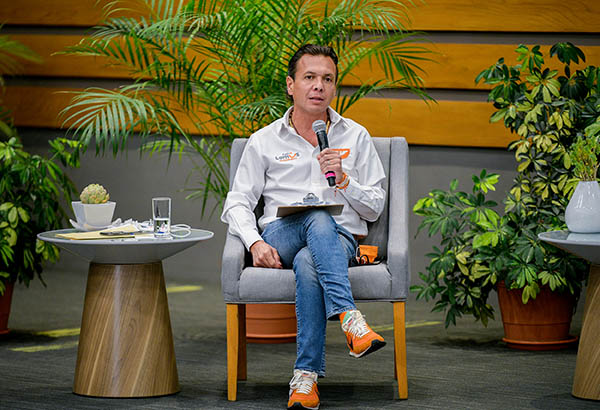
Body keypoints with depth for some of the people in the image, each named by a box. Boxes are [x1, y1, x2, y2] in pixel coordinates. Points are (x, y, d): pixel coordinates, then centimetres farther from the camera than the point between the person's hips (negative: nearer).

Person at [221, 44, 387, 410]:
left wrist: (343, 180, -8)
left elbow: (375, 208, 11)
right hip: (281, 235, 0)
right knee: (318, 219, -39)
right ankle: (350, 319, -54)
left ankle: (306, 378, -43)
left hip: (340, 238, 1)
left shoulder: (356, 137, 15)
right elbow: (237, 203, 9)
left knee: (308, 263, -39)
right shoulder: (265, 141, 14)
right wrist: (255, 243, -11)